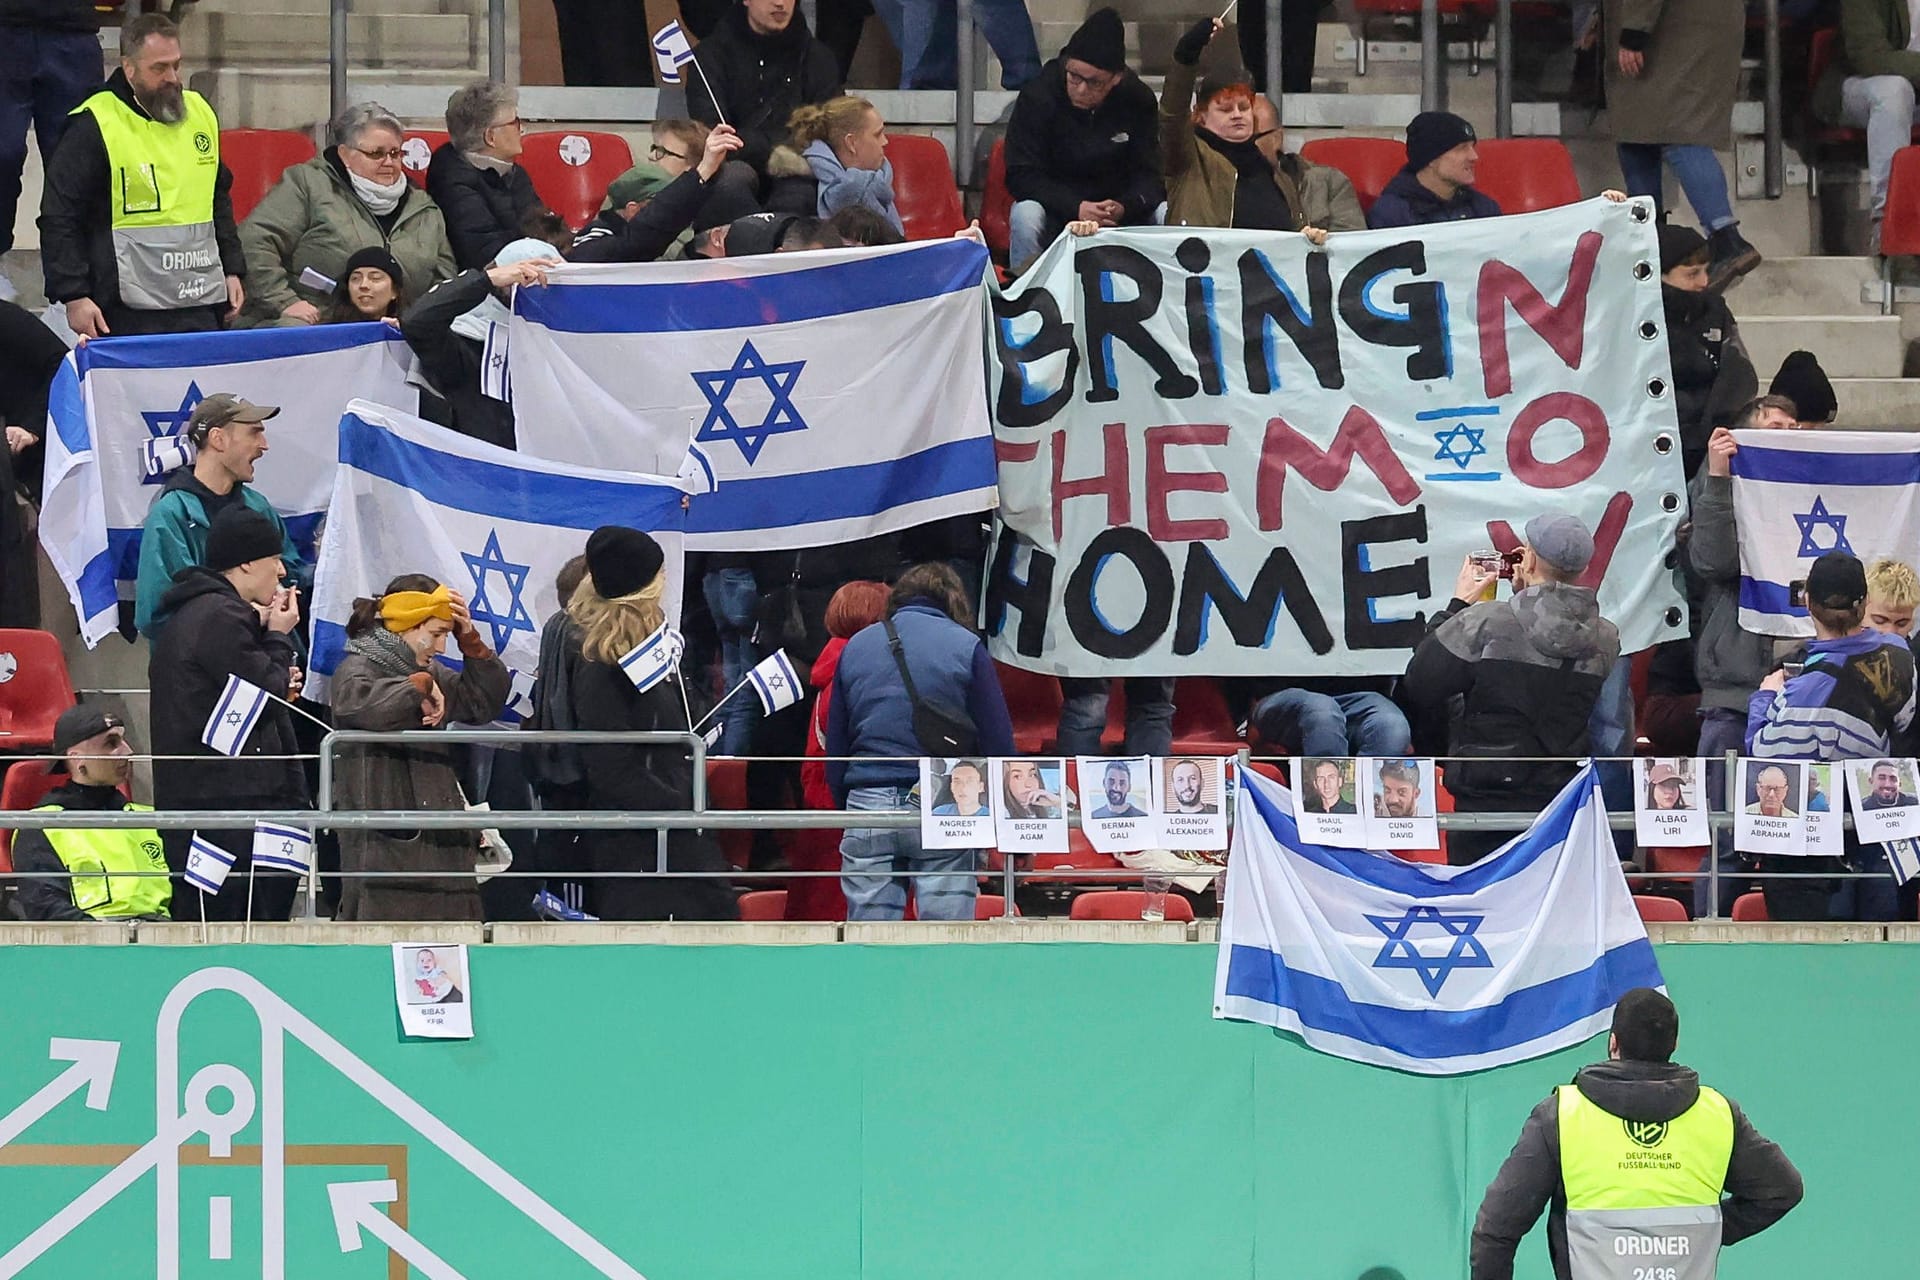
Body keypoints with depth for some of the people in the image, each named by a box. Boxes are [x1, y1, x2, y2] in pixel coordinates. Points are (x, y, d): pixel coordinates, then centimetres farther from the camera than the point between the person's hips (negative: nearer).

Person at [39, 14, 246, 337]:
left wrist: (232, 271, 21)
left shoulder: (200, 113, 15)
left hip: (202, 308, 6)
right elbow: (59, 219, -6)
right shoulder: (93, 126, -6)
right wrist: (74, 297, -12)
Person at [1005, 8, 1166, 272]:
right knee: (1026, 216, -34)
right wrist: (1076, 208, -32)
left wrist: (1125, 208, -30)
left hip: (1118, 203, 2)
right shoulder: (1037, 96, -17)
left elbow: (1149, 173, -7)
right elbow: (1021, 175, -18)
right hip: (1057, 207, -2)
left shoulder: (1138, 100, -10)